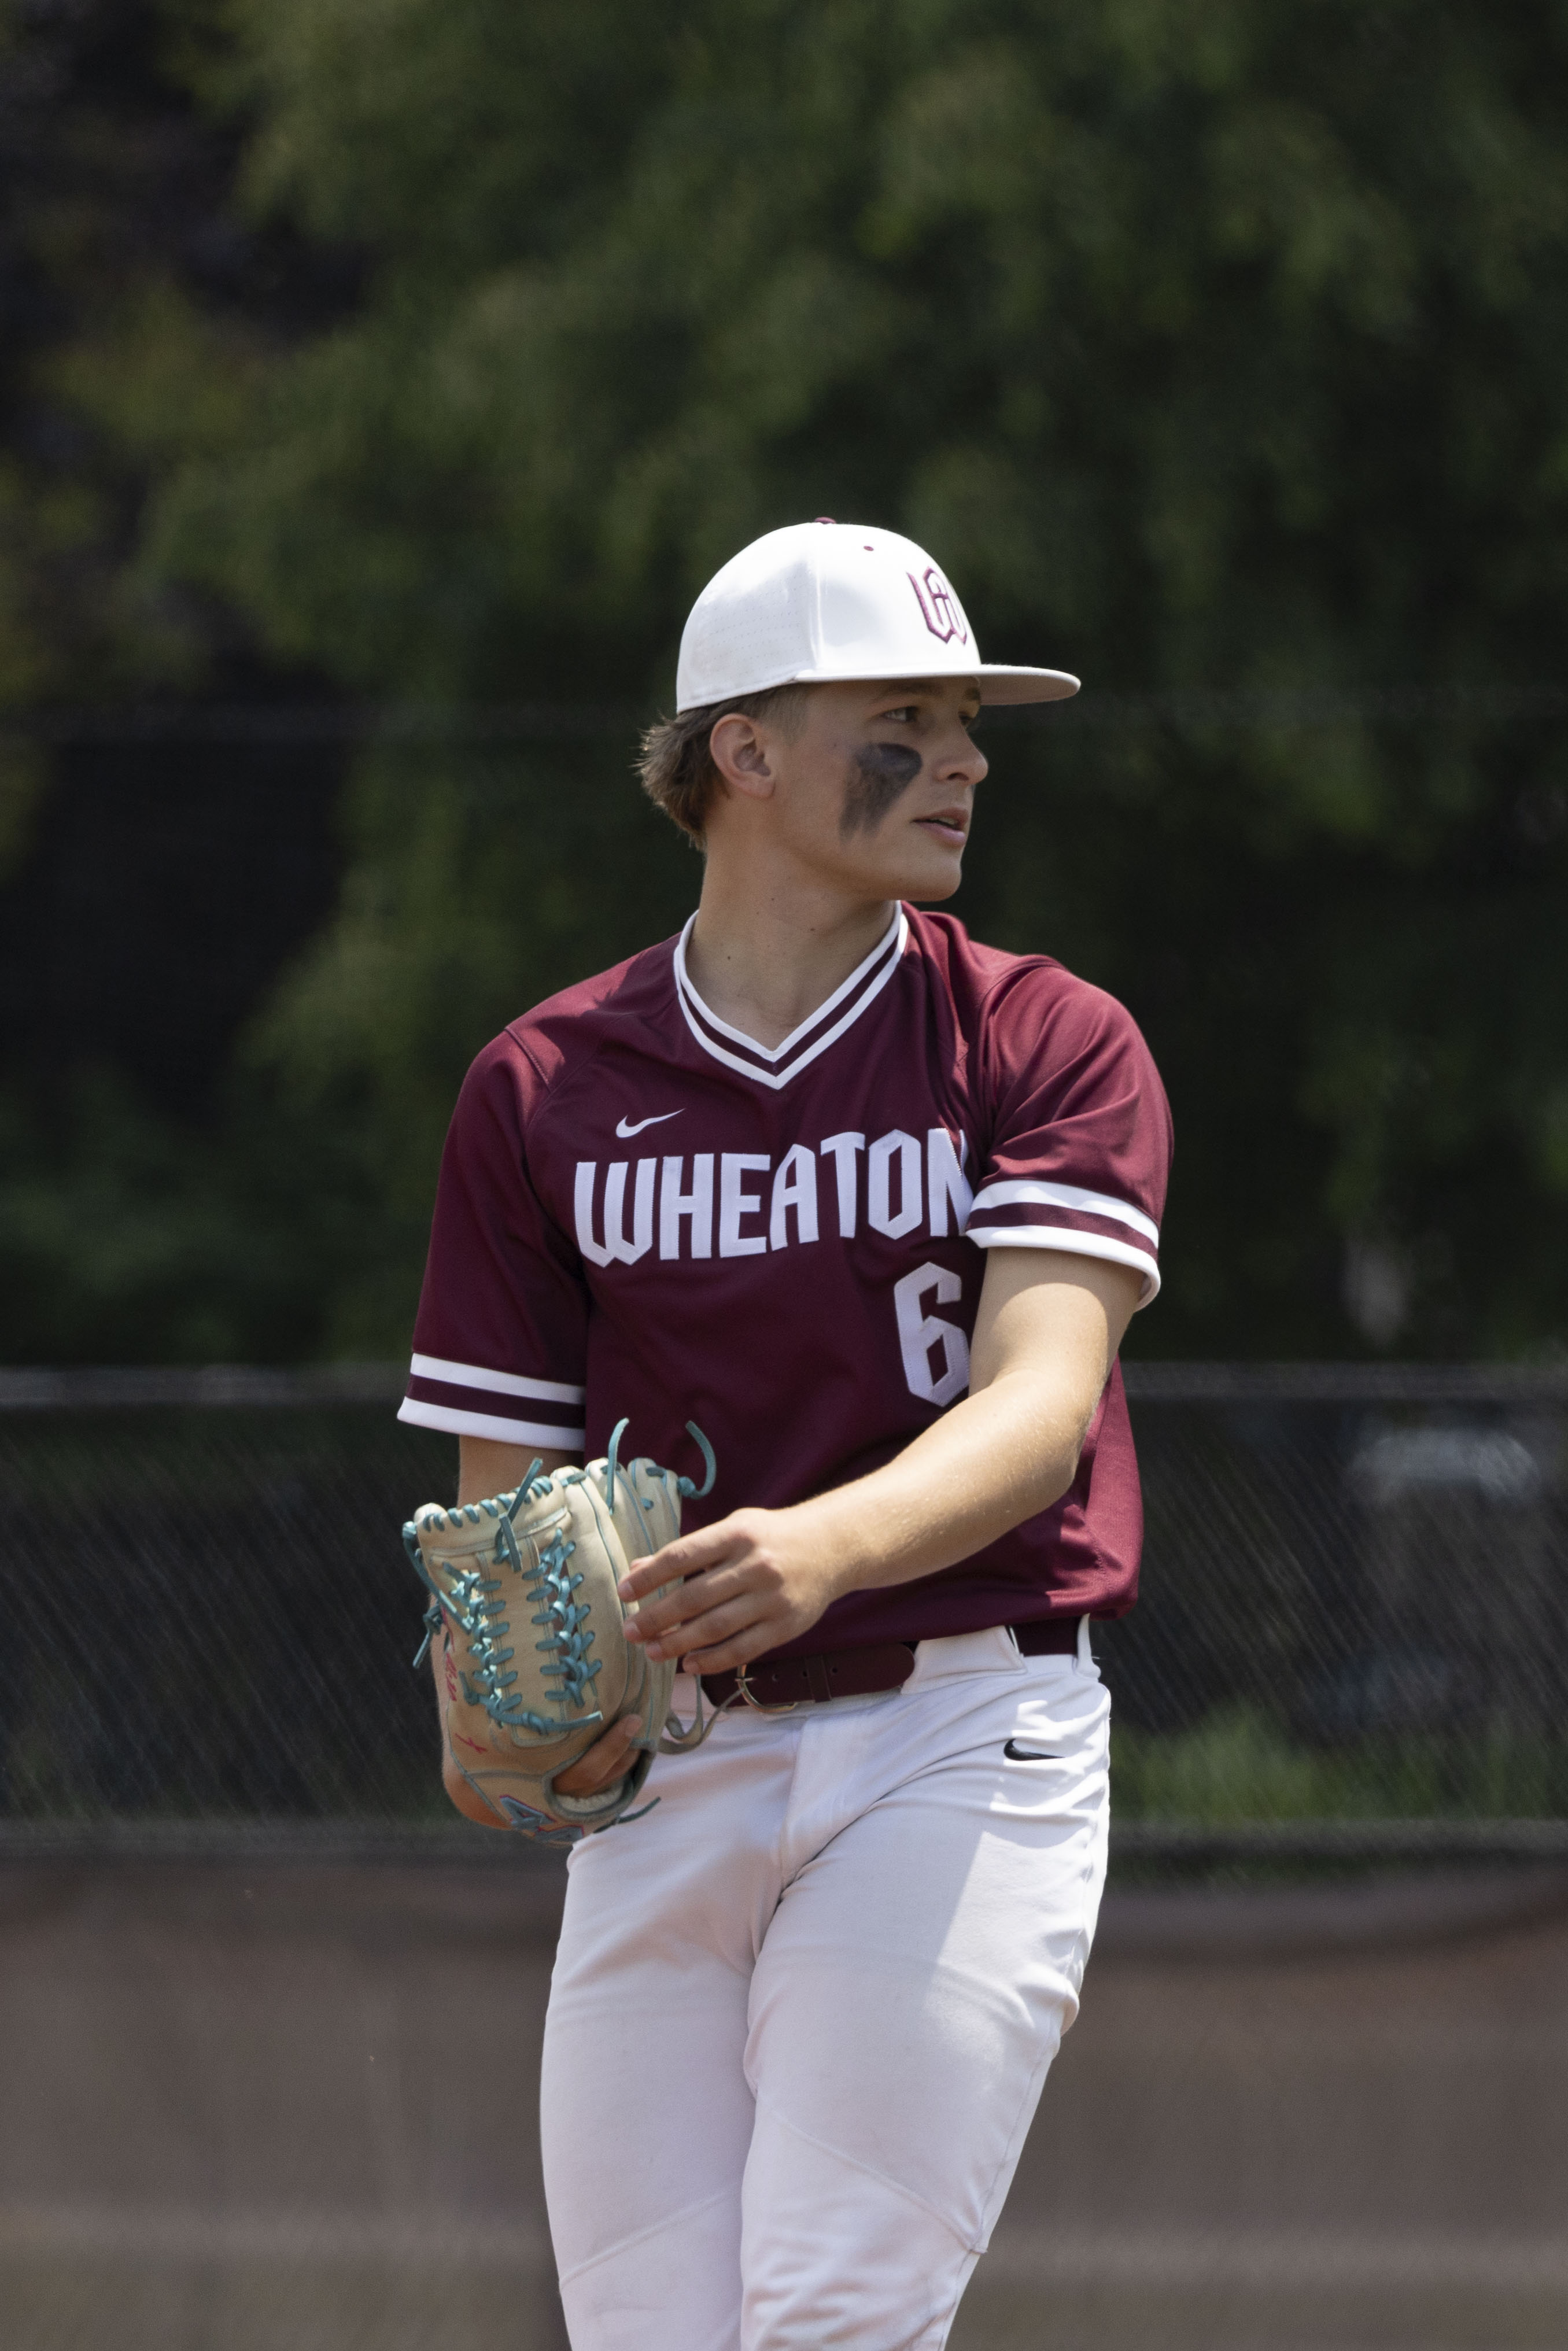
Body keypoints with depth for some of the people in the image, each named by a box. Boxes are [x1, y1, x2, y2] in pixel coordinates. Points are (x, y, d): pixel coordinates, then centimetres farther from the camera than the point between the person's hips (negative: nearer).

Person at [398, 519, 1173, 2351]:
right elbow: (503, 1483, 9)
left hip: (959, 1737, -3)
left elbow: (1040, 1397, -13)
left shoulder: (1050, 1046, 2)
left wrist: (827, 1549, -34)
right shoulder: (542, 1087, 9)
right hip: (664, 1773, 3)